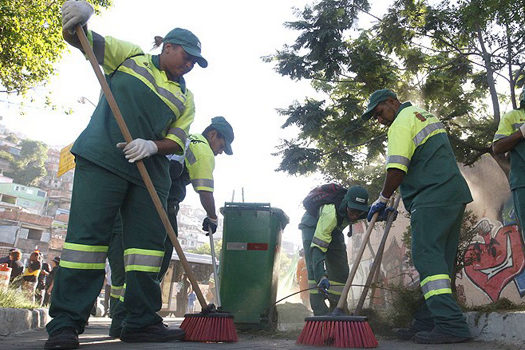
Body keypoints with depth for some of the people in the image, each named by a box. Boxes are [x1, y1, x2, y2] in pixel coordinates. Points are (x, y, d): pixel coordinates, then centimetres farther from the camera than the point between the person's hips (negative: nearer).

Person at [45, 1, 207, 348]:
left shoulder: (185, 98, 17)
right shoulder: (131, 56, 12)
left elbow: (178, 141, 8)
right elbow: (80, 40, 9)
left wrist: (152, 146, -14)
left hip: (150, 171, 5)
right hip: (101, 159, -4)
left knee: (149, 241, 1)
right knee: (88, 234, -9)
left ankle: (142, 322, 11)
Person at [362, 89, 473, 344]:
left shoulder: (402, 122, -4)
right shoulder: (425, 115, 27)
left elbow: (397, 170, -15)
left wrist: (382, 200, -3)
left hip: (433, 198, -10)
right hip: (455, 193, 10)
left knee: (427, 258, -13)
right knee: (439, 260, 5)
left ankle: (450, 324, -18)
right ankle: (427, 322, 8)